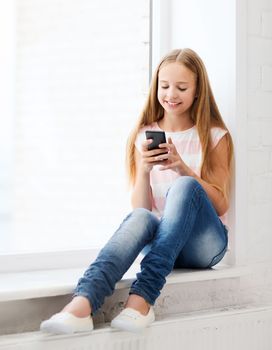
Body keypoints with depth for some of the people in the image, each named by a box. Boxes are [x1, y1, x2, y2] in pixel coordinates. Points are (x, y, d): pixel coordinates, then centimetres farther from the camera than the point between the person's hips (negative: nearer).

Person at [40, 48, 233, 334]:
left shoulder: (214, 136, 3)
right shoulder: (145, 137, 8)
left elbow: (221, 206, -4)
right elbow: (141, 207, 3)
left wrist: (183, 167, -18)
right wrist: (144, 170, -17)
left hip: (203, 243, -1)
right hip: (159, 241, 1)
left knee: (185, 186, -31)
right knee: (140, 218, -34)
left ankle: (141, 298, -40)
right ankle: (81, 305, -56)